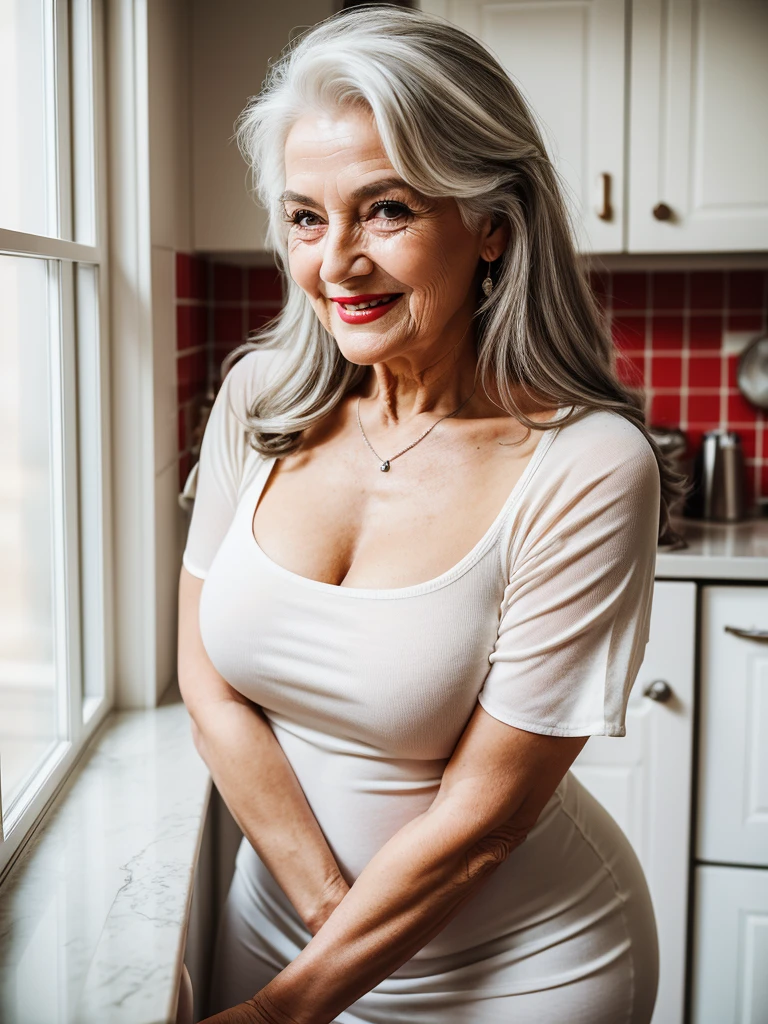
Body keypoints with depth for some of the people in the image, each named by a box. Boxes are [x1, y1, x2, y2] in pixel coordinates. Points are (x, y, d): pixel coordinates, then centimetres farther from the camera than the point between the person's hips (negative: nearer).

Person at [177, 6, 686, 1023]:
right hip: (280, 917, 4)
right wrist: (334, 906, -12)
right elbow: (209, 683, -5)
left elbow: (482, 815, -20)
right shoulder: (259, 400, -9)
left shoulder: (587, 469, -23)